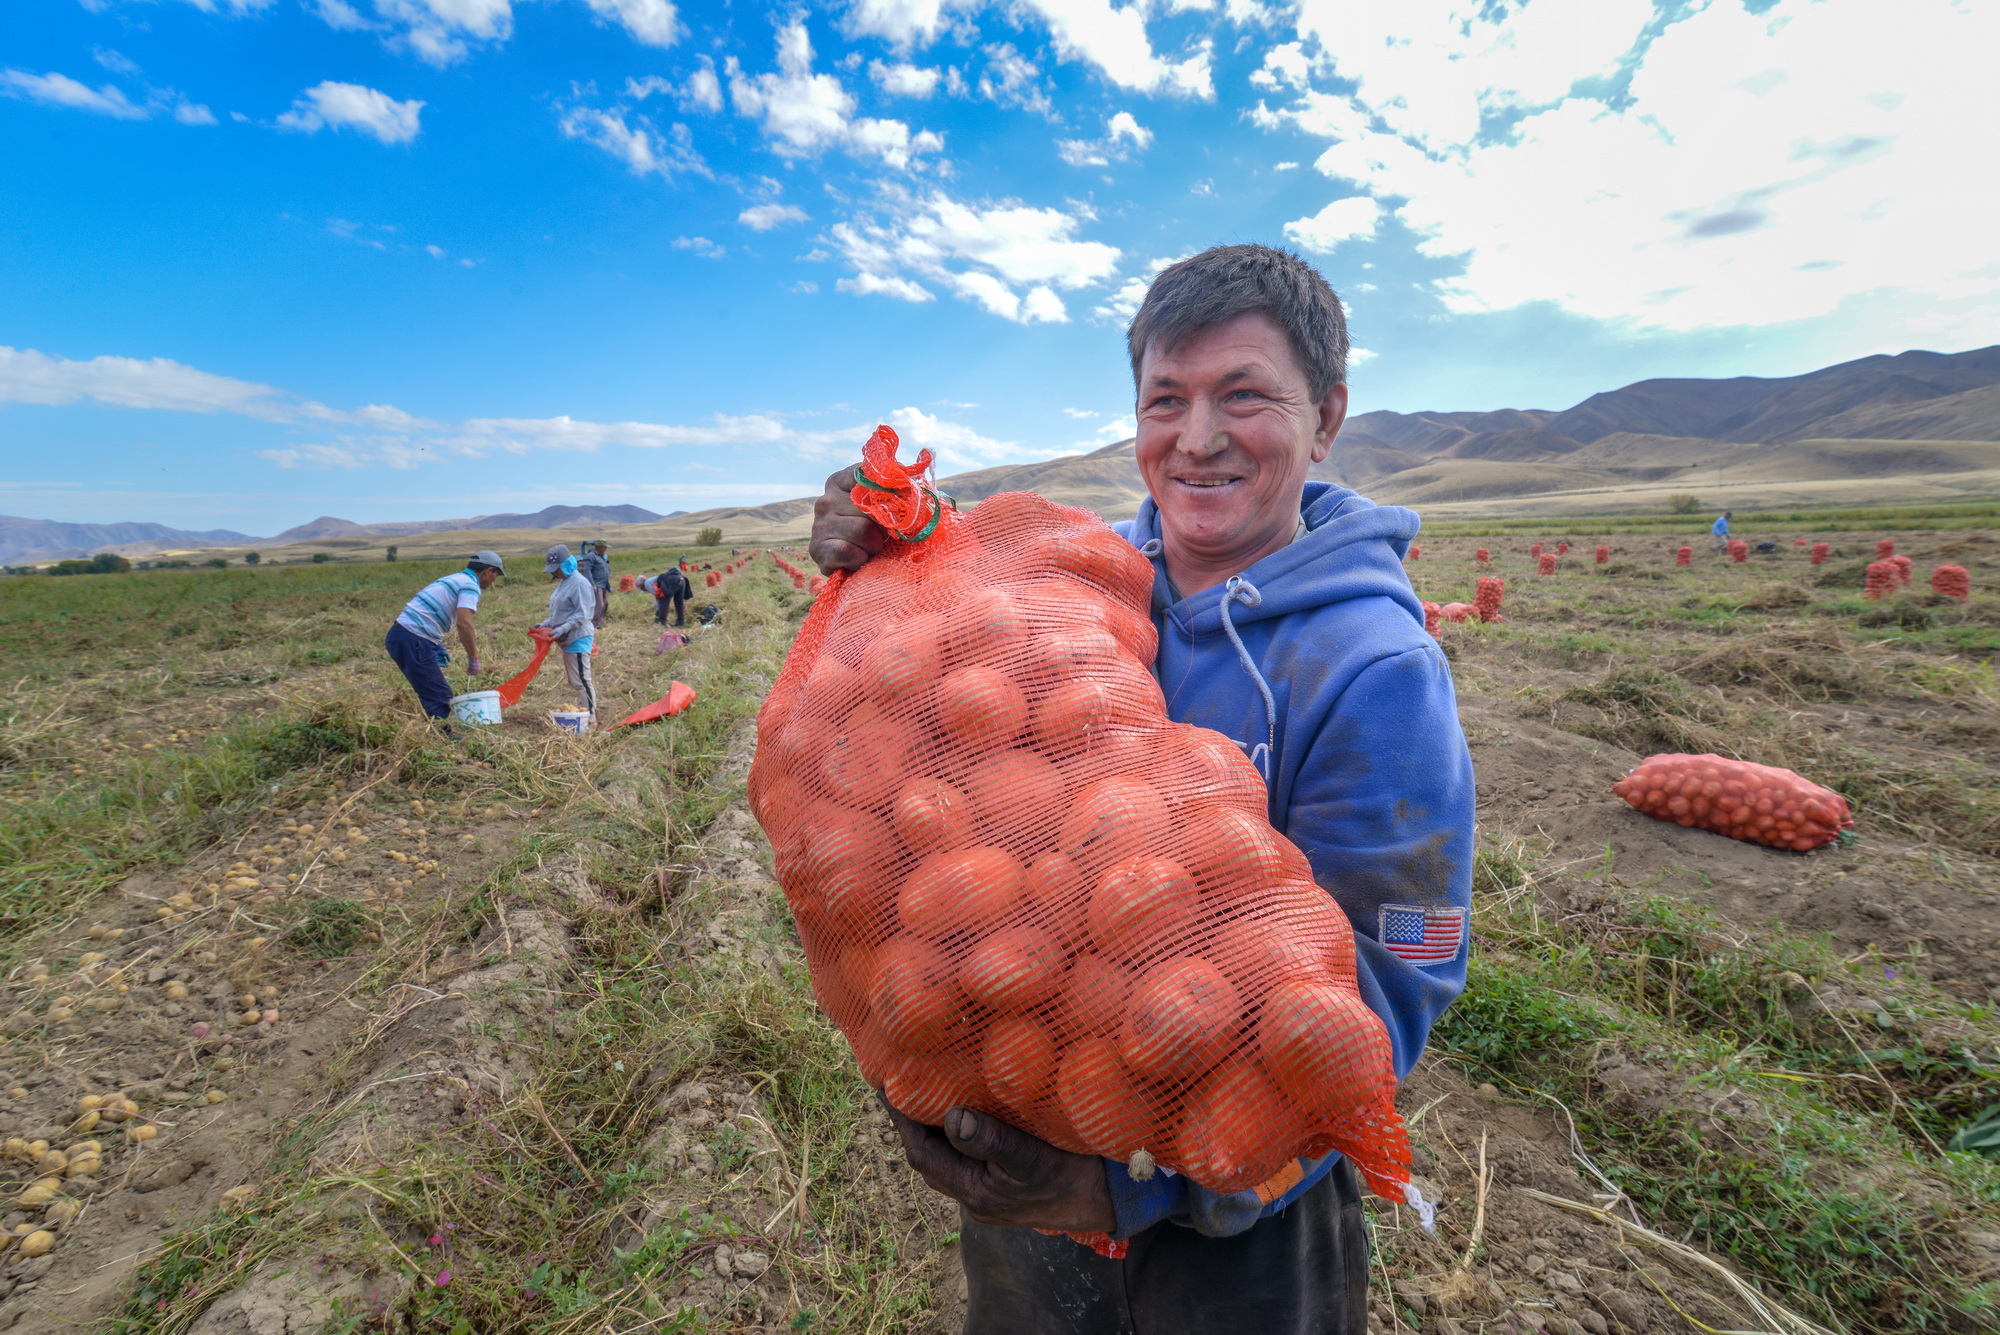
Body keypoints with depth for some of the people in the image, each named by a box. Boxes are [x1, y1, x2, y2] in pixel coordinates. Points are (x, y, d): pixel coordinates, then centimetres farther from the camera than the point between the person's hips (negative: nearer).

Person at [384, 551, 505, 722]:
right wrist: (474, 658, -15)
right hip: (413, 641, -10)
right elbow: (463, 623, -21)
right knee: (439, 698, -6)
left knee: (440, 693, 17)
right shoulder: (470, 585, -7)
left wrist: (436, 646, 19)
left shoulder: (454, 579, 22)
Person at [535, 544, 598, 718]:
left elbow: (582, 615, -19)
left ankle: (590, 718, -4)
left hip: (578, 638, -10)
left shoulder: (579, 583, -15)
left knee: (582, 681, -7)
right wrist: (545, 624, 12)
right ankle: (583, 713, 20)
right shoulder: (563, 582, 14)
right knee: (574, 680, 13)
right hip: (568, 639, 10)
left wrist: (561, 629, -25)